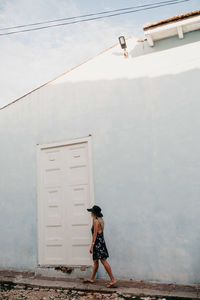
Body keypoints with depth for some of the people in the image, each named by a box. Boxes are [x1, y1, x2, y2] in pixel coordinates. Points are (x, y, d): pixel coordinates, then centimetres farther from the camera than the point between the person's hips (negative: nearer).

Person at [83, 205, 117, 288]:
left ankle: (113, 280, -5)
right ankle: (91, 279, 25)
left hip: (97, 242, -10)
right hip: (101, 241, 10)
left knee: (103, 261, -7)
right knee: (95, 261, 15)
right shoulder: (101, 220, 13)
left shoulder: (95, 220, -14)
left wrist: (92, 245, -16)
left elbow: (95, 234, -17)